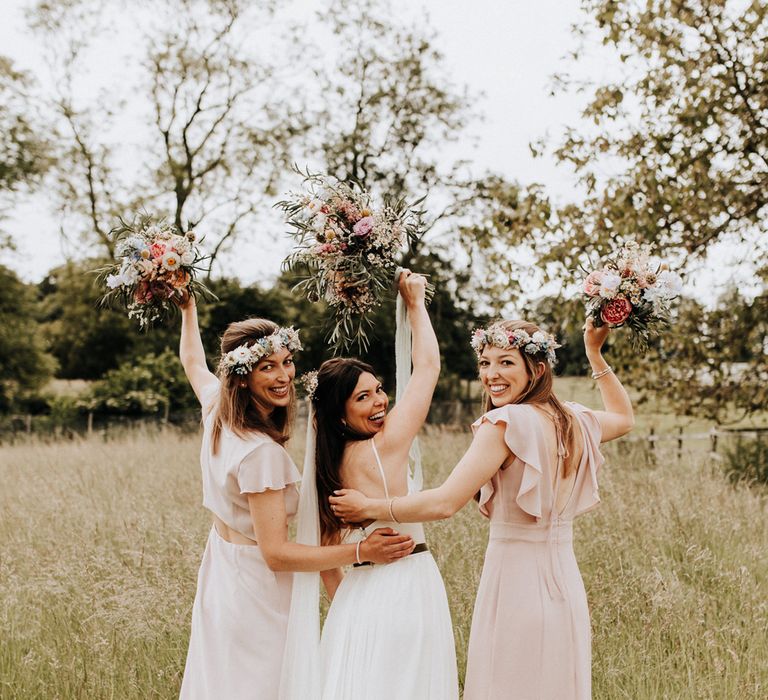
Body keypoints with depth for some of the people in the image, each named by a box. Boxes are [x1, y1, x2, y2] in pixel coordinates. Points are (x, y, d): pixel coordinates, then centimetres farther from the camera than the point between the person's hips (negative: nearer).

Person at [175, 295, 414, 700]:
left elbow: (192, 360, 19)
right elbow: (276, 554, -28)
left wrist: (188, 308, 34)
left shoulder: (216, 409, -5)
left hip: (218, 572, 8)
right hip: (255, 596, -8)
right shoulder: (261, 452, -30)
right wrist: (361, 552, -31)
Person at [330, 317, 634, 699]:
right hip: (565, 583, 7)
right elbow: (624, 418, 30)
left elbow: (444, 503, -23)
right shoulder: (574, 420, 5)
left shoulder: (506, 422, -17)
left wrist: (368, 507, -11)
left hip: (515, 580, -7)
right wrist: (595, 354, 28)